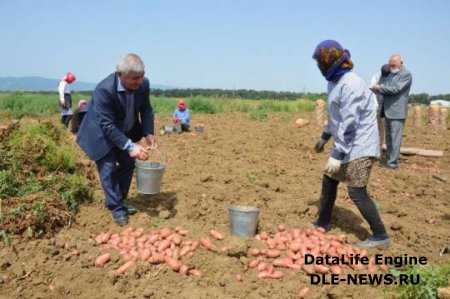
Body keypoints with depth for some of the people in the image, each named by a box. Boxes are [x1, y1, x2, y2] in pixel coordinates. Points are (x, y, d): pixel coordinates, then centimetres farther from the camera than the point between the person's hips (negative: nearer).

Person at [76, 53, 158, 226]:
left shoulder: (143, 84, -21)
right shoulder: (104, 90, -37)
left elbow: (146, 110, -7)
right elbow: (107, 126, -35)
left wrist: (148, 133, -23)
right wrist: (130, 147, -39)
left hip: (126, 131, 6)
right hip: (102, 133, -6)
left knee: (128, 165, 12)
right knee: (108, 169, -7)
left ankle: (118, 201, 30)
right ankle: (116, 208, 8)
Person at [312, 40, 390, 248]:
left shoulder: (350, 85, -22)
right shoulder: (337, 82, 9)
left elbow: (349, 123, -27)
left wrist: (337, 155, -29)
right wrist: (325, 136, 30)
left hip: (359, 147, -10)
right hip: (348, 144, 10)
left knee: (357, 193, -7)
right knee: (328, 181, 16)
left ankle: (380, 236, 8)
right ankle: (323, 223, 33)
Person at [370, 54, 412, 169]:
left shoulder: (406, 74, -8)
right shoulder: (391, 75, 16)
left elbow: (396, 89, -19)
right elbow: (385, 90, 14)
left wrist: (379, 87, -13)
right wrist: (376, 88, -7)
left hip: (397, 112, -8)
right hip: (388, 111, 8)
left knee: (395, 137, -6)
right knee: (389, 137, 14)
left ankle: (393, 162, -3)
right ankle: (389, 158, 23)